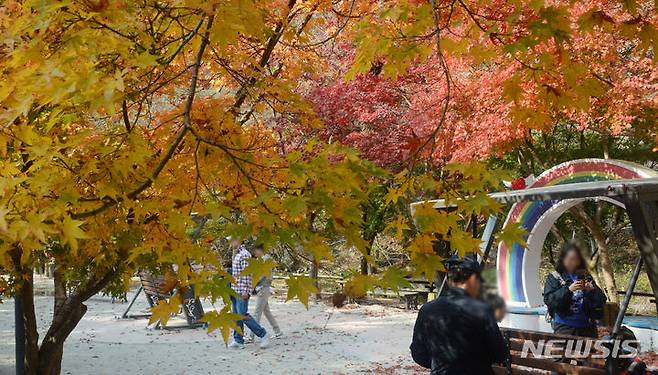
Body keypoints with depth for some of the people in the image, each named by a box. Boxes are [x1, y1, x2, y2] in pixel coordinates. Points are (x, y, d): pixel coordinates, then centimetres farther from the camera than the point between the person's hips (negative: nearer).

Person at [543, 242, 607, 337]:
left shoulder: (586, 276, 12)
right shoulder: (554, 277, 4)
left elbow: (601, 300, 9)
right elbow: (548, 300, -9)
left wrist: (592, 290, -12)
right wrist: (568, 289, -20)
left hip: (587, 326, 3)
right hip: (565, 326, -3)